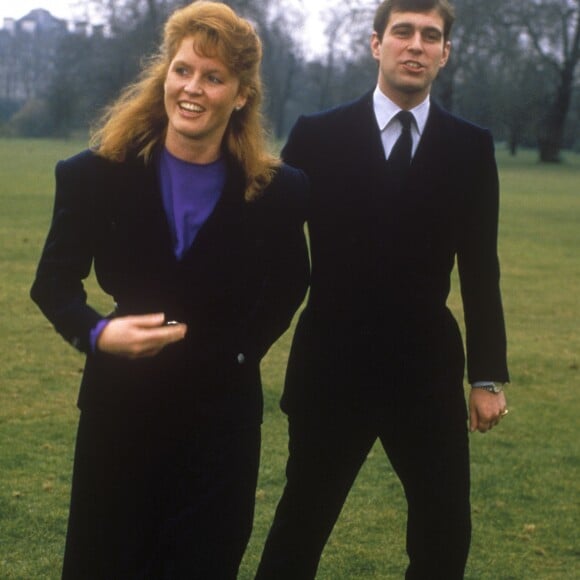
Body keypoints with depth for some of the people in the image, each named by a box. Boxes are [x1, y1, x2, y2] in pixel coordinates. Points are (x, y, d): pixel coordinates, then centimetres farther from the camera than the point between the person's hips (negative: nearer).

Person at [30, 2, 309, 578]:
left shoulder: (277, 191, -7)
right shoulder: (97, 174, -9)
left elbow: (287, 287, 11)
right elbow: (54, 283, -2)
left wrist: (239, 350, 3)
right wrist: (97, 333, -21)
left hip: (221, 416, 0)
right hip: (120, 407, 0)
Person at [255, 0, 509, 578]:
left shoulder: (471, 147, 2)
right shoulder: (317, 135, -3)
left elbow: (480, 271, 4)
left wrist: (488, 376, 4)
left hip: (427, 371, 2)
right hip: (332, 368, -1)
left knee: (447, 530, 8)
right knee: (302, 523, 11)